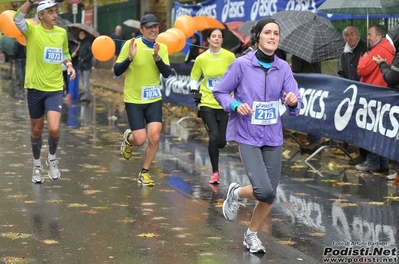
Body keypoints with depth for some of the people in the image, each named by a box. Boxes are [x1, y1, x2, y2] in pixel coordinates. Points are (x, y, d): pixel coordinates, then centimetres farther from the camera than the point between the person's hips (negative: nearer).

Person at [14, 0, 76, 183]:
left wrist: (69, 65, 0)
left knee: (54, 129, -14)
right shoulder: (32, 31, -9)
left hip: (55, 89, 1)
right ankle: (37, 165, 33)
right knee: (36, 129, 12)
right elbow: (18, 19, -30)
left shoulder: (62, 32, 3)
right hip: (35, 88, -1)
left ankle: (52, 158, 15)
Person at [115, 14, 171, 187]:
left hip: (154, 100, 3)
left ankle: (144, 173, 12)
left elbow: (167, 73, -9)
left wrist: (157, 57, -25)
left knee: (154, 137, -8)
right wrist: (130, 57, -26)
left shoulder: (162, 48, 0)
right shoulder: (131, 45, -10)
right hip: (133, 100, -3)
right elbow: (117, 71, -9)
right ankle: (128, 138, 30)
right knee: (140, 140, -7)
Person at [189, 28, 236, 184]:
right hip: (207, 103, -1)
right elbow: (194, 77, 13)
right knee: (214, 136, -15)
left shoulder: (230, 57, -5)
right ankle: (215, 172, 0)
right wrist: (195, 91, 0)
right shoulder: (201, 59, -2)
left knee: (221, 142, 1)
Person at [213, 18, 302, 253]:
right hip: (247, 136, -4)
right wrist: (236, 105, -18)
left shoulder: (283, 68, 1)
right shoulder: (242, 64, -9)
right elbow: (220, 92, 0)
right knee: (264, 190, -18)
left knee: (270, 195, 8)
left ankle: (252, 235, 32)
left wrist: (293, 103, -24)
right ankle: (236, 193, 17)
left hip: (273, 137, 4)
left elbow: (296, 103, -1)